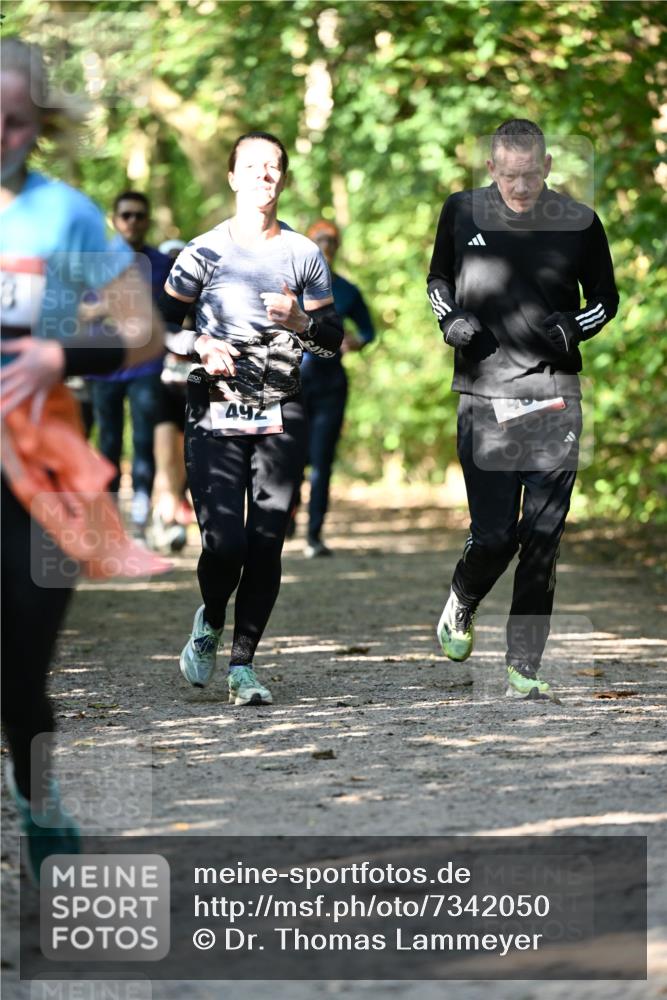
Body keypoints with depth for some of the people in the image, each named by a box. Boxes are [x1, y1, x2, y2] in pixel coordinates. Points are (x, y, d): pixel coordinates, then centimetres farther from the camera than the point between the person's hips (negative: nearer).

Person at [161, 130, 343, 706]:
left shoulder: (304, 255, 8)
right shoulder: (205, 252, 3)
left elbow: (334, 340, 11)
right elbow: (161, 326, 8)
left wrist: (300, 322, -9)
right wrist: (200, 348, -12)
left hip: (281, 416, 2)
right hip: (216, 415, -2)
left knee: (266, 545, -4)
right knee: (224, 543, -13)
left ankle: (243, 663, 9)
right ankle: (210, 623, 19)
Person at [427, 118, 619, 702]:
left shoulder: (579, 223, 1)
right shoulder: (462, 213, 4)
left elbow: (606, 297, 14)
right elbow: (438, 279, 20)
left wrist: (574, 327, -7)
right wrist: (450, 320, -1)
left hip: (555, 396, 0)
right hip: (484, 396, 0)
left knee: (543, 540, -2)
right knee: (494, 536, -7)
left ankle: (524, 669, 6)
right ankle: (460, 608, 27)